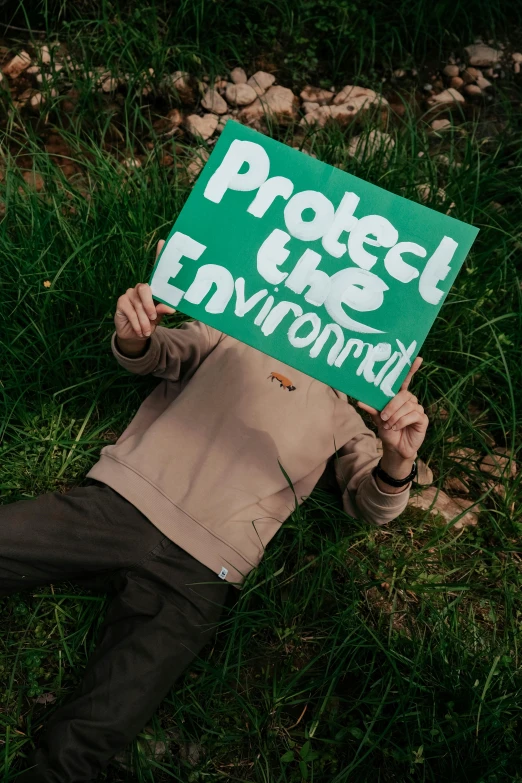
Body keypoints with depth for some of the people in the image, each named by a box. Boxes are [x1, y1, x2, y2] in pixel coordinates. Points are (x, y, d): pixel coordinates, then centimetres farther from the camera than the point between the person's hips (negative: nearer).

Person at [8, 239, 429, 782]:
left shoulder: (348, 412, 18)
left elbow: (369, 504, 11)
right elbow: (153, 357, 9)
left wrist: (397, 462, -13)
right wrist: (133, 335, -17)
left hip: (194, 574, -1)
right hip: (114, 502, 1)